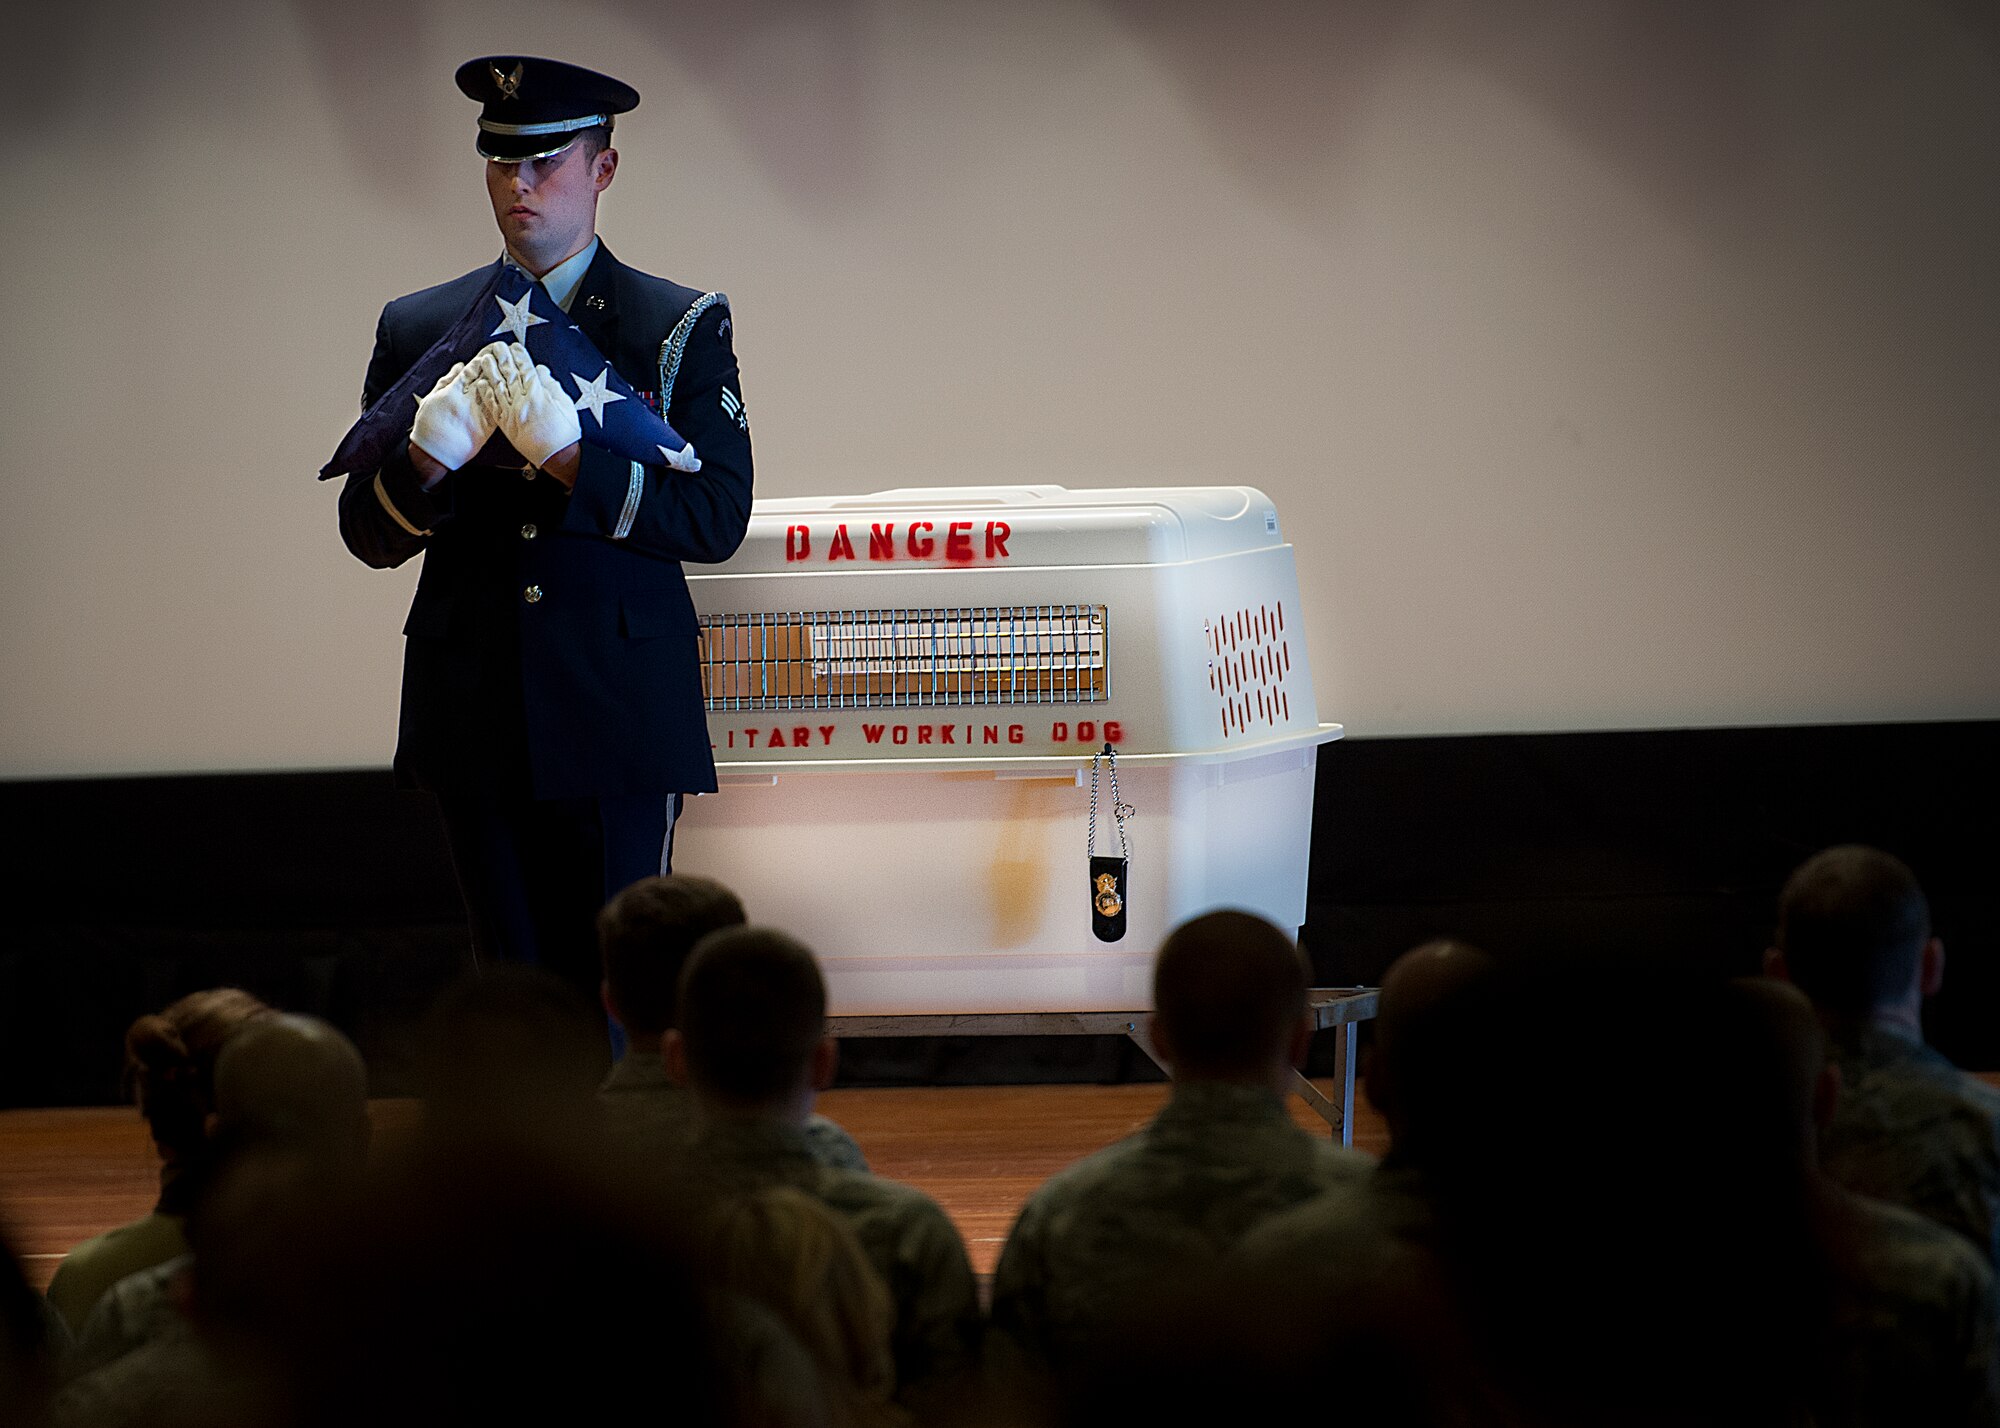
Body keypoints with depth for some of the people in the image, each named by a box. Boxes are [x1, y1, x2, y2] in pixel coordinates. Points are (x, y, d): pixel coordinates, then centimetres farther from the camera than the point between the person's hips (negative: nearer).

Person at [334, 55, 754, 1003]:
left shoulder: (683, 328, 4)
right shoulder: (417, 330, 11)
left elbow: (716, 517, -6)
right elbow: (367, 534, 9)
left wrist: (571, 459, -19)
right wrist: (426, 462, -13)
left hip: (618, 713, -3)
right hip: (477, 724, 3)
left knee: (614, 990, -6)